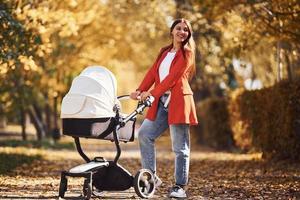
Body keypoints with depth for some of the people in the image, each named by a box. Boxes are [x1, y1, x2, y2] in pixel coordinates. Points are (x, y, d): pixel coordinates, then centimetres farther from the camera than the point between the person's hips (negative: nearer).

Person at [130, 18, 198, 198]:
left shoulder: (187, 53, -2)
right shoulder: (164, 52, 19)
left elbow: (173, 77, -12)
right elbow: (153, 73, 10)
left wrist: (152, 93, -17)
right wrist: (140, 90, -6)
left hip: (178, 101, -7)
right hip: (162, 102, 7)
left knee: (180, 147, -4)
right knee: (144, 134, 0)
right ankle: (152, 177, 8)